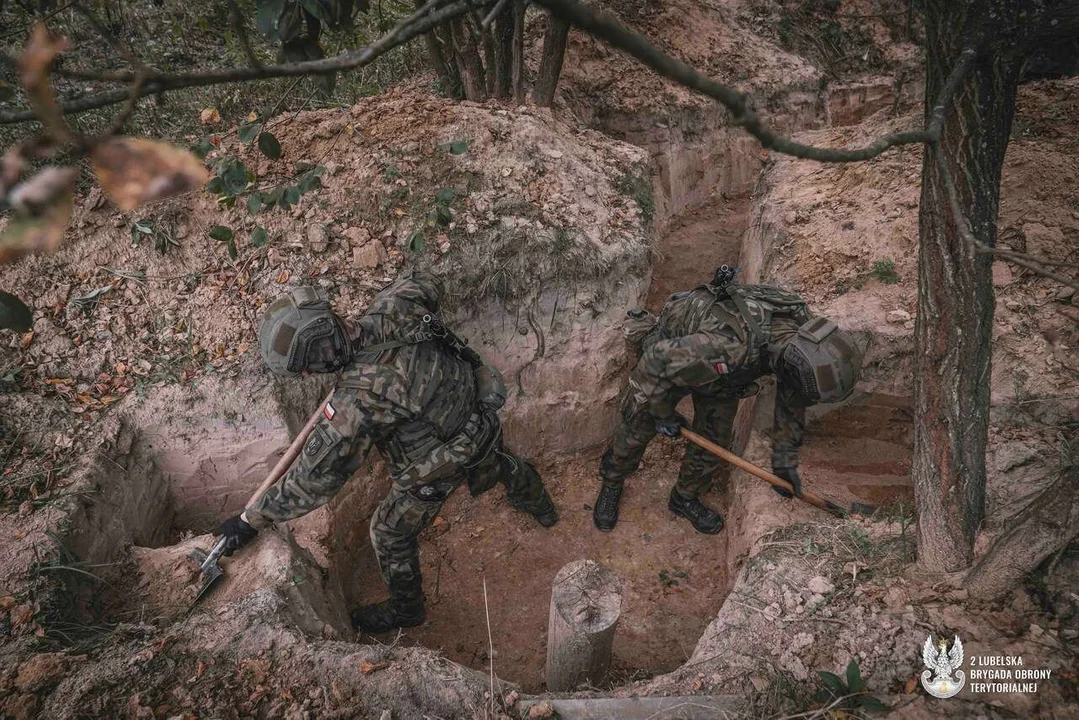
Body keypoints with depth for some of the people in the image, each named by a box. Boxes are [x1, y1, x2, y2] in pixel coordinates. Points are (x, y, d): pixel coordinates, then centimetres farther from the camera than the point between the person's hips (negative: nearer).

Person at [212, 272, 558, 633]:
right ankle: (538, 505, 71)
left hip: (443, 459, -7)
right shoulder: (391, 310, -22)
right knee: (496, 460, 39)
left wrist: (251, 519, -20)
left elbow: (313, 476, -32)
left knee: (391, 532, 17)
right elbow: (426, 284, 3)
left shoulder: (360, 398, -40)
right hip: (478, 412, 7)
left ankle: (405, 609, 45)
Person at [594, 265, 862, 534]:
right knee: (635, 429, 10)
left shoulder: (803, 327, -25)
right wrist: (663, 414, -18)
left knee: (714, 438, 13)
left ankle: (685, 498, 39)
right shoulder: (733, 349, -49)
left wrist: (785, 460, 0)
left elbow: (792, 400, -7)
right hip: (668, 354, -5)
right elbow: (657, 362, -36)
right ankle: (611, 486, 39)